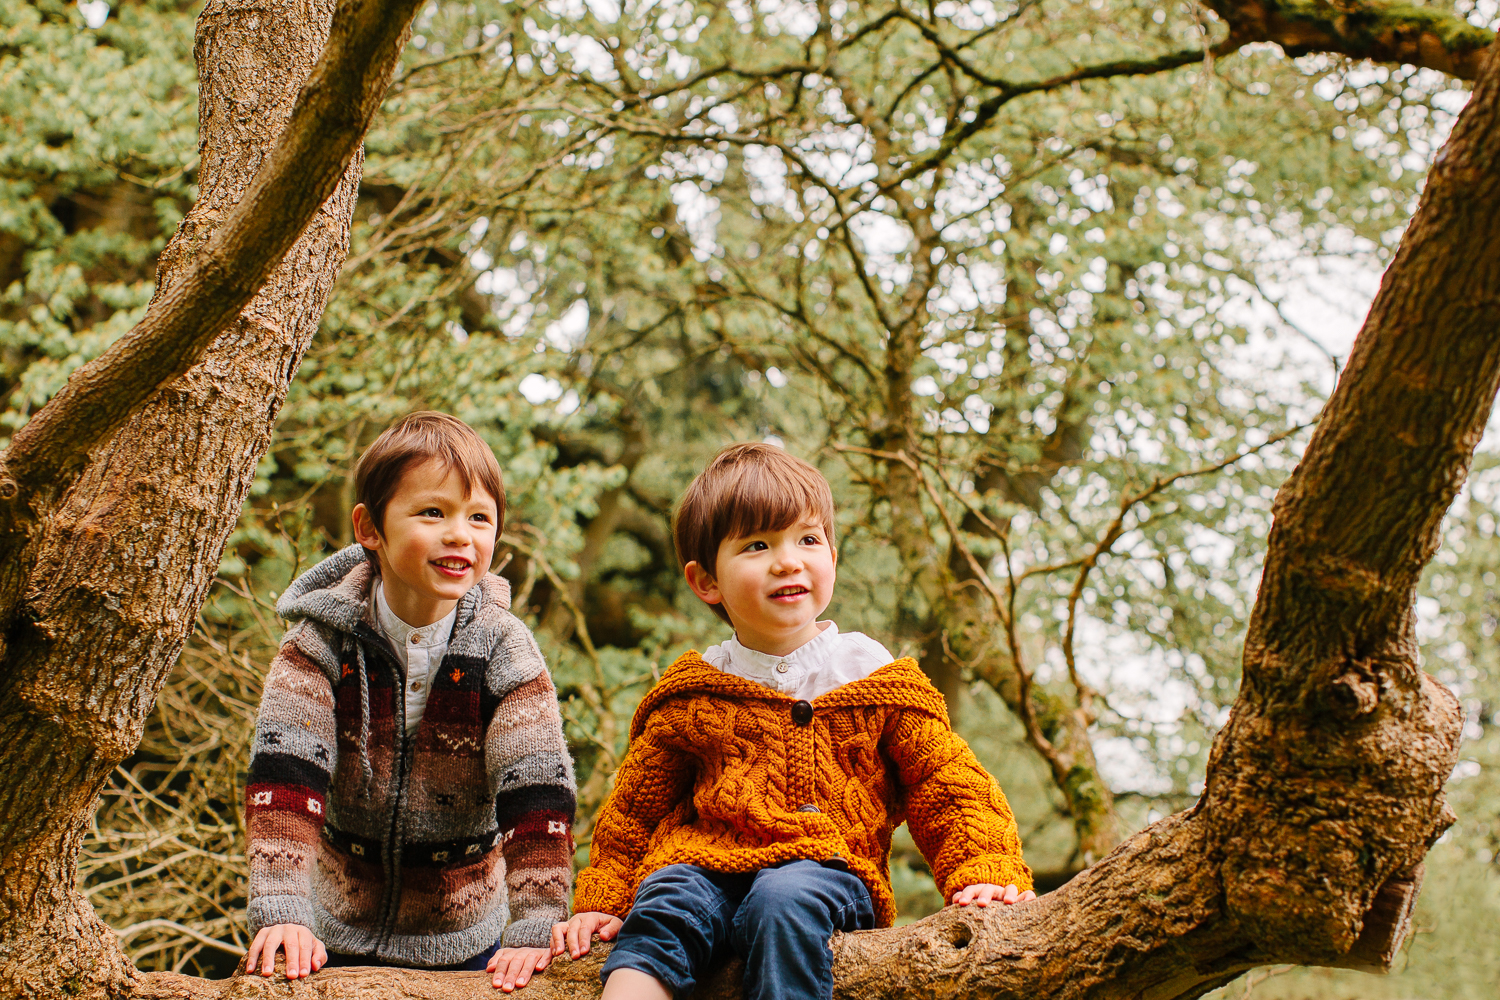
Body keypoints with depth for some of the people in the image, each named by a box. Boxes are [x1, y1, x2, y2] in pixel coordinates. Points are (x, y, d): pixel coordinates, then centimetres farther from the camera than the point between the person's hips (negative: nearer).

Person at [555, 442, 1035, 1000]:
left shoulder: (871, 673, 11)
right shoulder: (693, 693, 13)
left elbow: (950, 787, 10)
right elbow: (632, 813, 22)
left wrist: (987, 872, -5)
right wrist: (601, 904, 14)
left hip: (825, 868, -2)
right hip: (705, 861, 2)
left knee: (784, 902, -34)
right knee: (664, 905, -30)